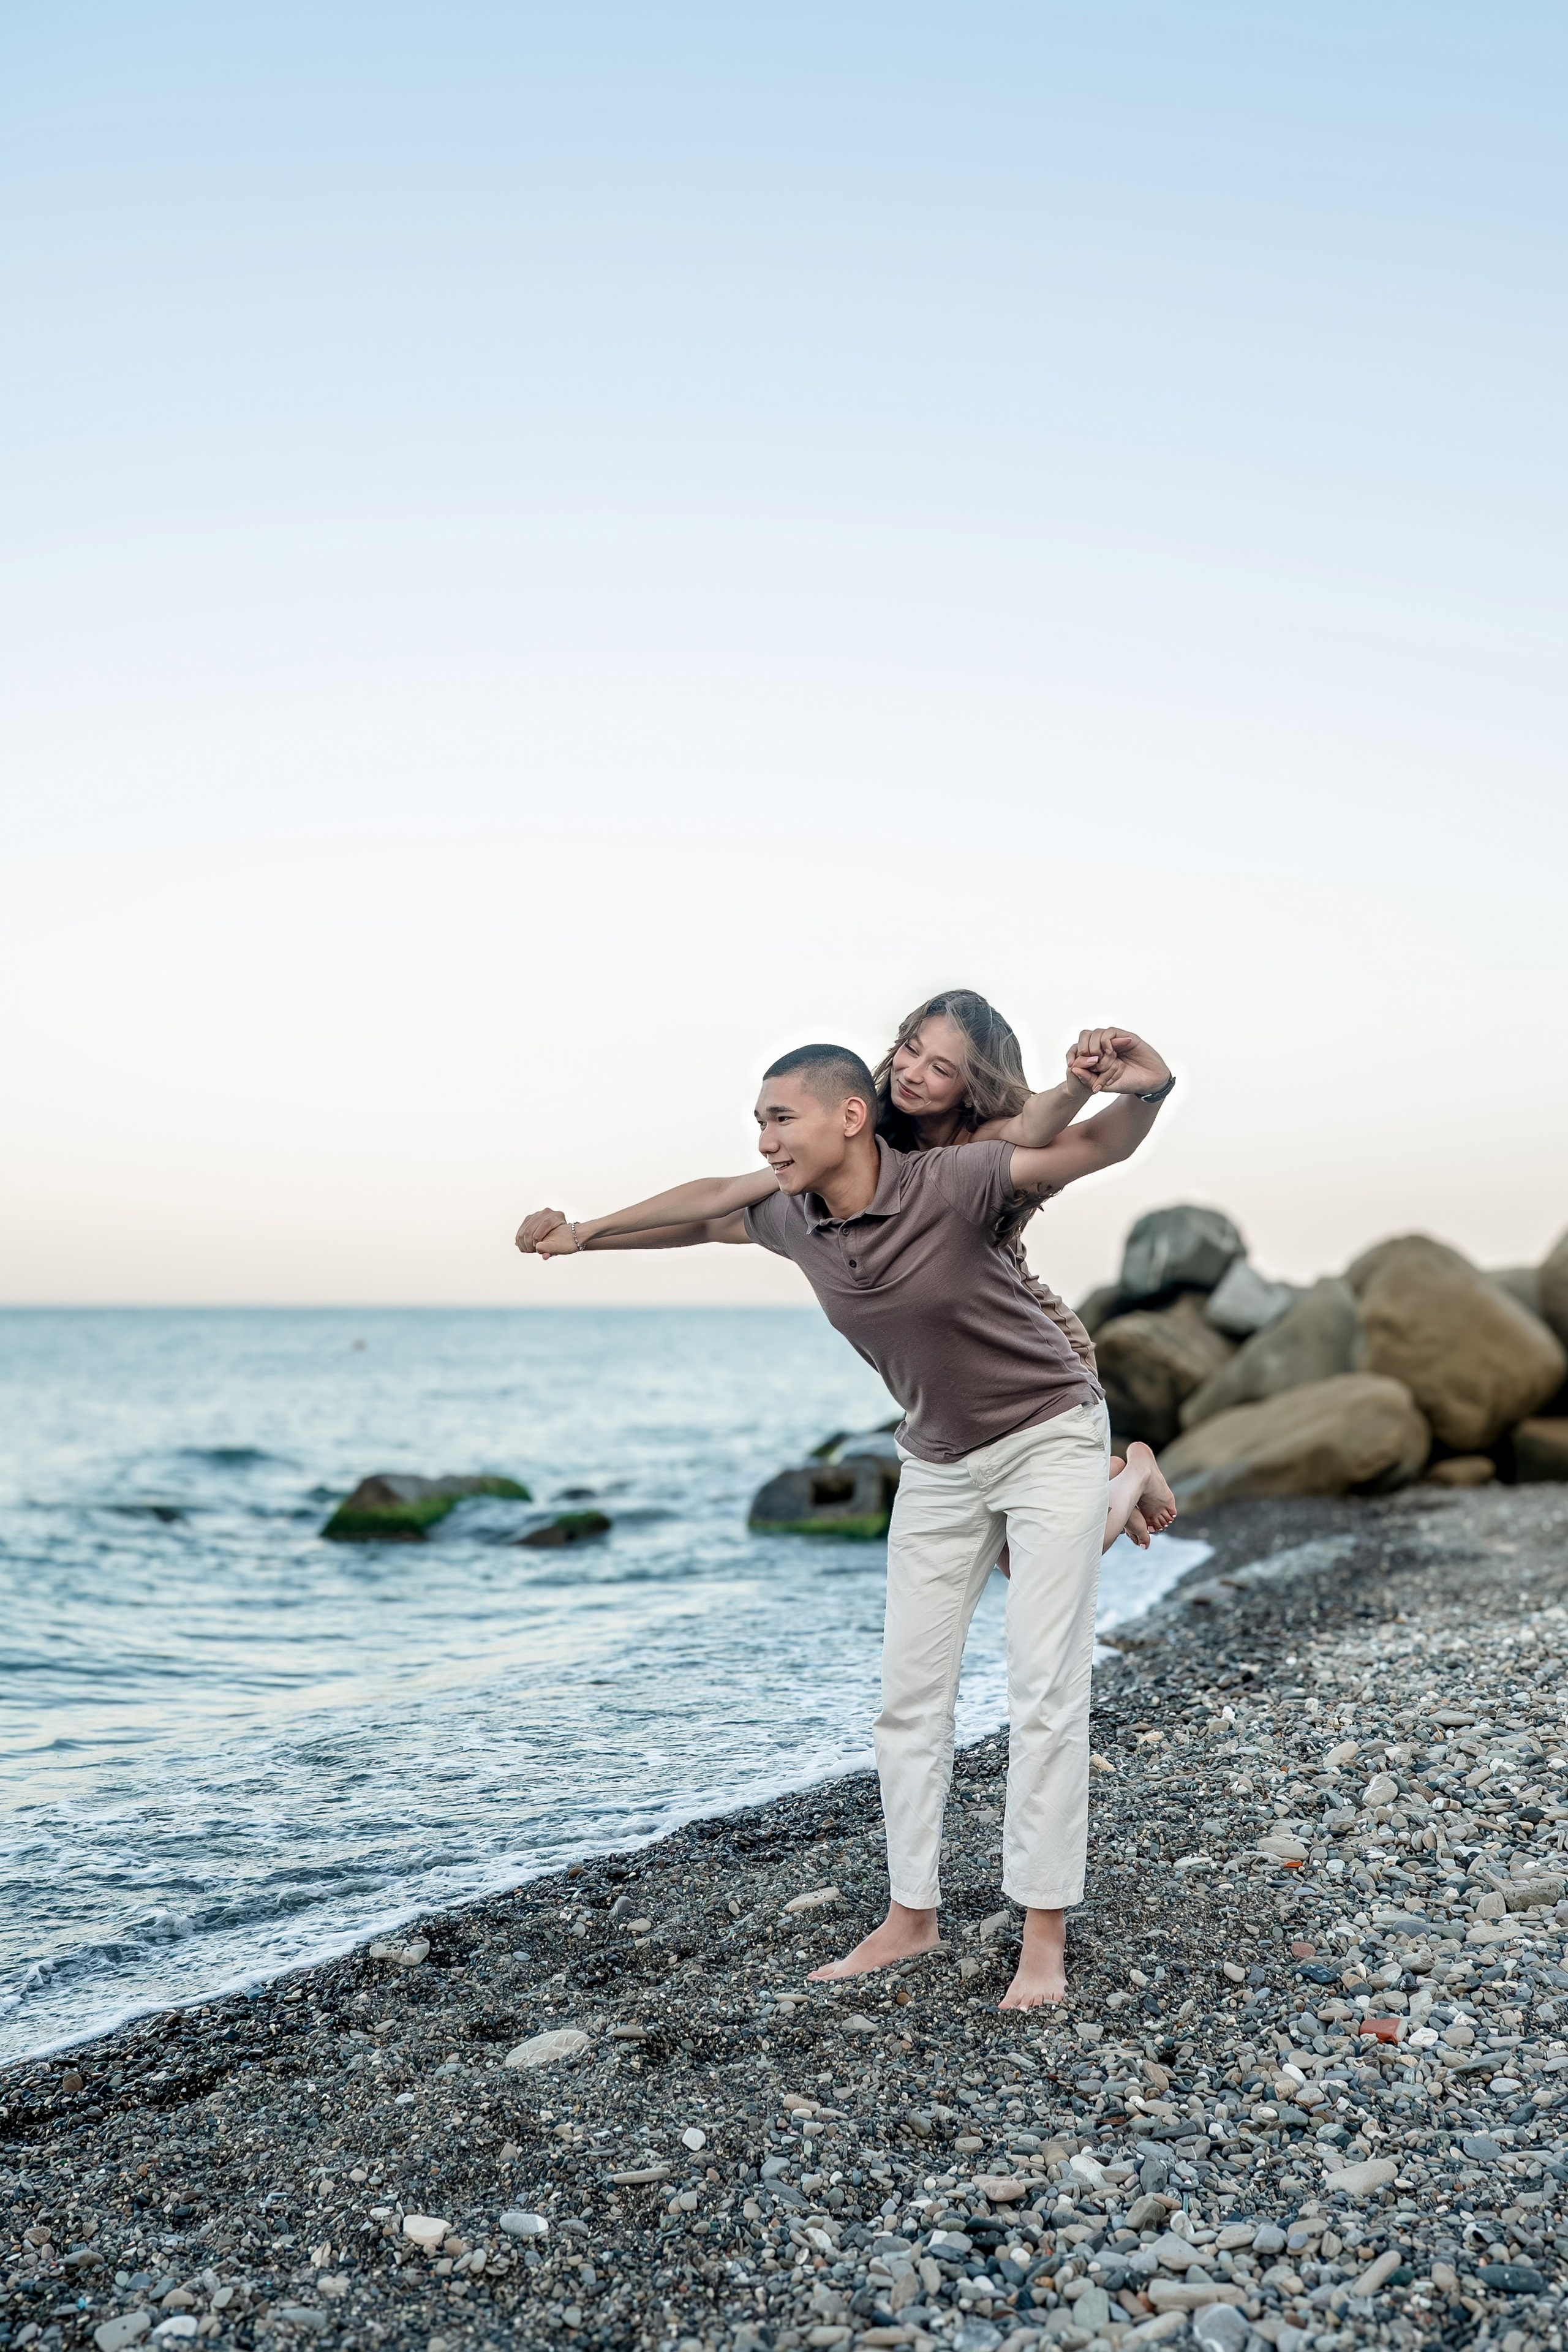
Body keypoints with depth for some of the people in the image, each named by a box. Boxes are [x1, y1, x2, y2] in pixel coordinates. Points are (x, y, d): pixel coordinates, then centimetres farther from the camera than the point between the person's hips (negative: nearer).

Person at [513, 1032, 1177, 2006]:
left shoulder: (949, 1184, -26)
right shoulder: (791, 1219, -8)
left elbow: (1096, 1146, -32)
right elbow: (707, 1203, 13)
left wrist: (1144, 1090, -55)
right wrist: (589, 1231, 25)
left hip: (1050, 1439, -6)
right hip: (939, 1462, 6)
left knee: (1045, 1691, -7)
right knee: (910, 1695, 7)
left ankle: (1045, 1934, 2)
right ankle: (912, 1914, 18)